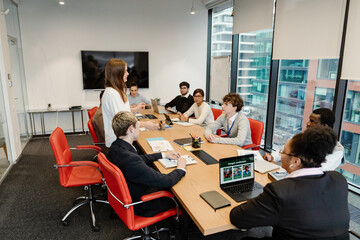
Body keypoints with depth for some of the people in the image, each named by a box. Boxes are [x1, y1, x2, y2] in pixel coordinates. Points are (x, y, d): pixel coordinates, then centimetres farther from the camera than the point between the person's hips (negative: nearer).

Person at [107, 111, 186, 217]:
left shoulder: (115, 147, -9)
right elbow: (166, 181, -31)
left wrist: (163, 155, 11)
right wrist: (181, 168, -11)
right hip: (140, 206, -8)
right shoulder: (130, 160, -39)